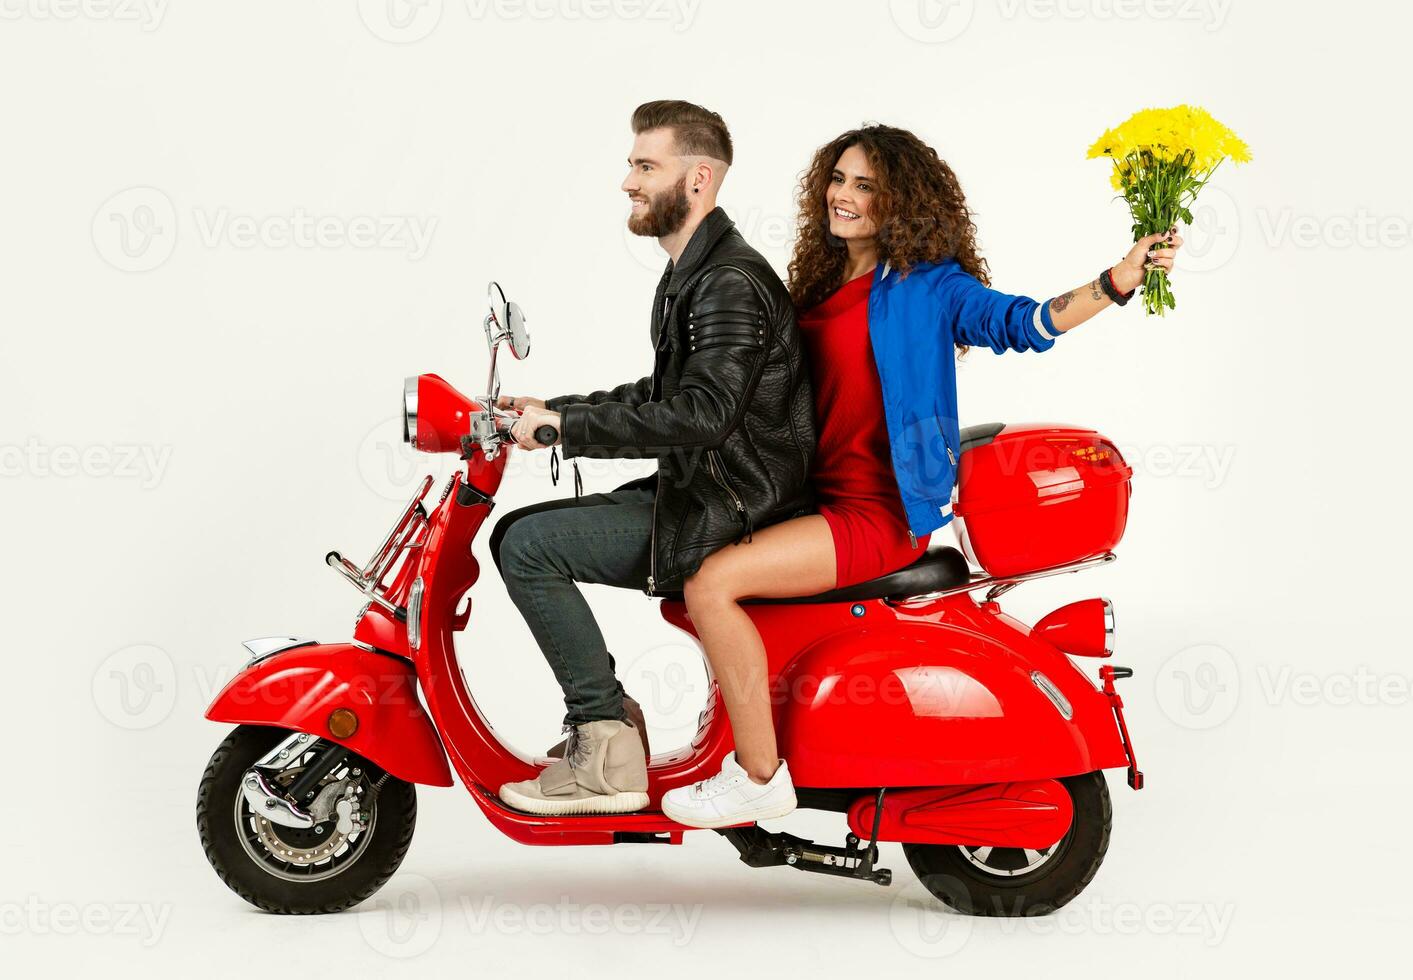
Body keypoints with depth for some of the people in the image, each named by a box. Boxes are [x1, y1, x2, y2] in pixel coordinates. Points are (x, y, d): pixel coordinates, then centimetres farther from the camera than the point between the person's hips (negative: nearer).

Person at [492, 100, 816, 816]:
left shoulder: (734, 283, -18)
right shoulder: (691, 274, 16)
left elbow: (702, 413, -29)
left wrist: (565, 425, -25)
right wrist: (550, 410, 14)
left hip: (728, 513, -11)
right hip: (691, 492, 11)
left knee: (529, 546, -17)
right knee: (516, 534, 11)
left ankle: (608, 760, -13)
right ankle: (604, 718, 11)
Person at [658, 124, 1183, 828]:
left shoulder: (926, 284, -9)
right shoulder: (824, 282, 15)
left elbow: (1020, 323, -22)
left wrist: (1117, 281, -35)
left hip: (883, 513, -9)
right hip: (826, 494, 9)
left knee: (711, 584, -22)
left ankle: (759, 777, -12)